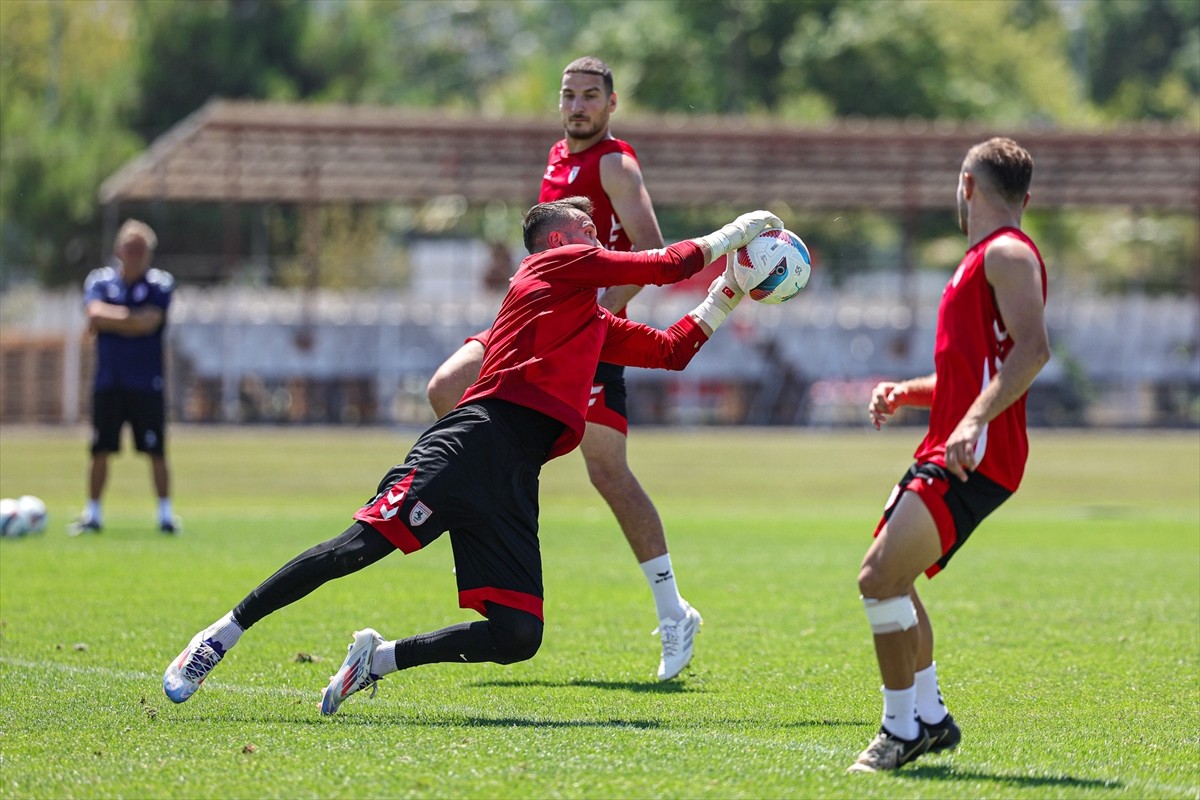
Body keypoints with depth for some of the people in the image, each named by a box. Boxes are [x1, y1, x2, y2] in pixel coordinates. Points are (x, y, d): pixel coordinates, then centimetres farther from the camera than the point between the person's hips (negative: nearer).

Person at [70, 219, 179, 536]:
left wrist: (107, 319, -11)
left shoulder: (161, 283, 0)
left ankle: (166, 513, 5)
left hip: (147, 385, -2)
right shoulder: (100, 279, 6)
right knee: (100, 450, 3)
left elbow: (150, 322, -15)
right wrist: (130, 316, -19)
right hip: (108, 383, 2)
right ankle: (93, 514, 12)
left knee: (156, 451, -2)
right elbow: (95, 312, -13)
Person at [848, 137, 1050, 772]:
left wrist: (974, 421, -32)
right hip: (944, 451, 11)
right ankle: (930, 718, 26)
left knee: (880, 575, -19)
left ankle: (902, 729, -11)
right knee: (887, 576, 18)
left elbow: (1032, 349, -24)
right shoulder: (983, 258, 24)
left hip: (976, 458, -11)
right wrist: (906, 393, 15)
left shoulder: (1007, 253, -9)